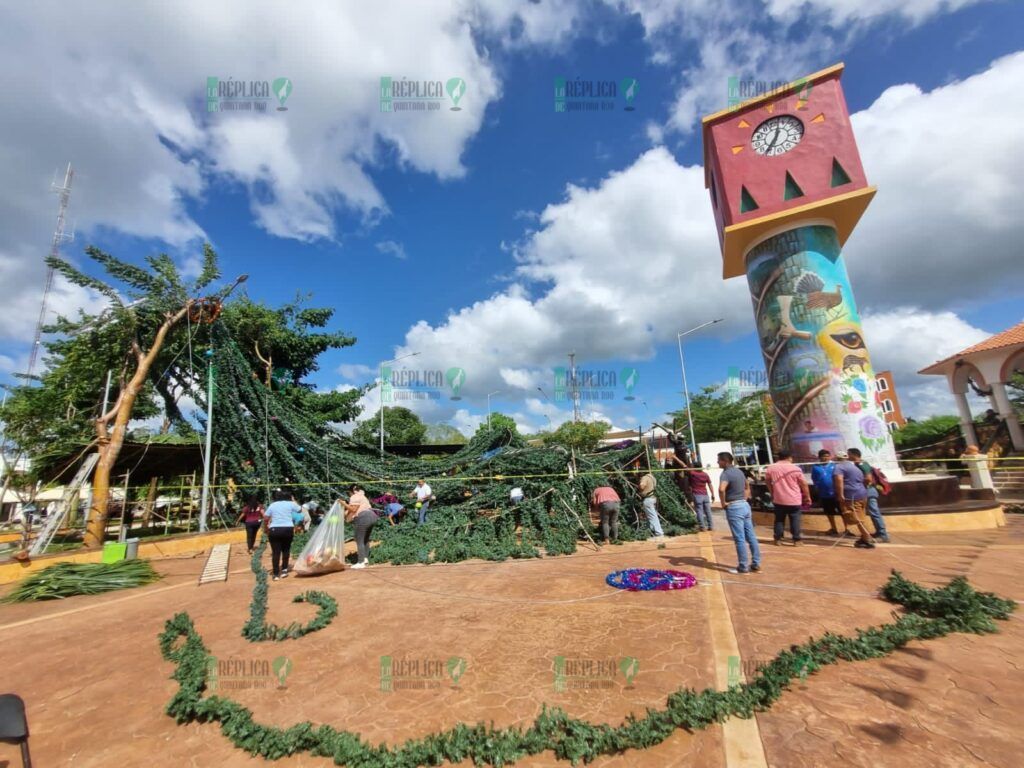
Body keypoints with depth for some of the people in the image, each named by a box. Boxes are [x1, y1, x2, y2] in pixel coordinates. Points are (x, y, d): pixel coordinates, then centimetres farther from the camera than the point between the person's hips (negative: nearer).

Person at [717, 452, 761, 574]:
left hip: (734, 508, -9)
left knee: (739, 539, -1)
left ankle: (743, 567, 6)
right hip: (745, 505, 9)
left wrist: (724, 503, -18)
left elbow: (721, 489, -34)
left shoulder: (726, 473, -16)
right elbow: (747, 485, 29)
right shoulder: (738, 471, 12)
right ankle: (756, 564, 20)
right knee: (751, 536, 13)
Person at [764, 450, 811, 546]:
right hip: (794, 500, -2)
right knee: (795, 520, 7)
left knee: (779, 520, 11)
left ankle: (778, 539, 15)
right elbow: (804, 485, -3)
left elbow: (767, 482, 12)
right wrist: (807, 498, 8)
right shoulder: (795, 469, -8)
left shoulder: (770, 468, 0)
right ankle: (797, 540, 11)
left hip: (778, 499, 2)